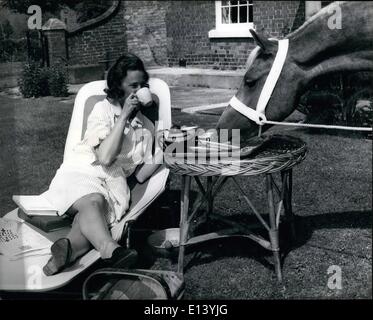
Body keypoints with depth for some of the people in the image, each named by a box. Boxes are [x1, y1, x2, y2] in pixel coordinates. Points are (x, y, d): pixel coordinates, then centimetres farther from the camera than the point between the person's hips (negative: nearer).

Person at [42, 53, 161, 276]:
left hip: (114, 182, 3)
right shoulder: (104, 109, 1)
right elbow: (105, 158, -14)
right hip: (82, 173, -3)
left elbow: (140, 175, 9)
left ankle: (68, 248, -55)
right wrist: (124, 115, -12)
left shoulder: (147, 124, 13)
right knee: (92, 202, -38)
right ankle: (111, 250, -62)